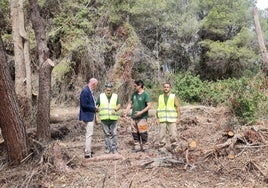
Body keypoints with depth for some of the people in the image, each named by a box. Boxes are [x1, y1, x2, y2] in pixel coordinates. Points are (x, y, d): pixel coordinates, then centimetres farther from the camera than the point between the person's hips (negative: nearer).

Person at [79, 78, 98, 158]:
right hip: (88, 116, -10)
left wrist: (95, 108, 8)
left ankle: (88, 151, 29)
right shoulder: (85, 91, -20)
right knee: (89, 134, -6)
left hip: (91, 116, 10)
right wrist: (94, 109, -15)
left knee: (89, 134, 18)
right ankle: (87, 153, 1)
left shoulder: (89, 91, 10)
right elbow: (84, 105, -23)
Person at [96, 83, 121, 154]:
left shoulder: (115, 96, 4)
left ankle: (114, 149, 5)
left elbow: (119, 105, -4)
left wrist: (115, 110, -25)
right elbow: (97, 106, 6)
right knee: (107, 134, 7)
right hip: (104, 119, 1)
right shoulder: (100, 96, 4)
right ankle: (108, 148, 18)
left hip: (113, 119, 0)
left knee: (114, 134, -3)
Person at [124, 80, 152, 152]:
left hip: (142, 117, -6)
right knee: (134, 132, 9)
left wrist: (141, 112, -21)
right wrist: (126, 111, 6)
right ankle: (136, 146, 20)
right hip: (134, 116, 7)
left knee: (142, 133, -4)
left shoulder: (145, 94, -9)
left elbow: (149, 106, -13)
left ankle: (144, 147, 9)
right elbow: (130, 103, 19)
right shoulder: (134, 94, 11)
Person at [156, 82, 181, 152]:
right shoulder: (160, 97, 9)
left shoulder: (174, 97, 0)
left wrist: (178, 118, -8)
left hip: (172, 120, -2)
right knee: (162, 135, -1)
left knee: (173, 134, -5)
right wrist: (157, 118, 5)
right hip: (162, 120, 2)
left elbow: (178, 108, -2)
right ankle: (162, 148, 9)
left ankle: (173, 146, 16)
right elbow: (158, 109, 11)